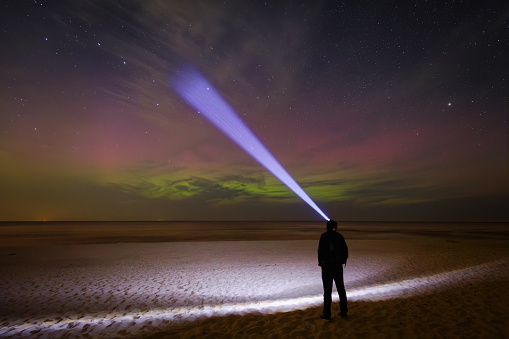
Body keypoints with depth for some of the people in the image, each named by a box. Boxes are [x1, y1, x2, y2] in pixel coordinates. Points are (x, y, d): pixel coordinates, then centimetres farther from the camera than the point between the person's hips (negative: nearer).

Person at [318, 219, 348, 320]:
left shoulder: (324, 236, -11)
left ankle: (327, 314, 5)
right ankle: (343, 311, 26)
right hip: (338, 266, 5)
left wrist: (320, 262, -3)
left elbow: (321, 250, -14)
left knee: (327, 290, 1)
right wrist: (343, 260, 21)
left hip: (327, 266, -4)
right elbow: (345, 250, 8)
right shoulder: (339, 237, 3)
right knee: (341, 288, 17)